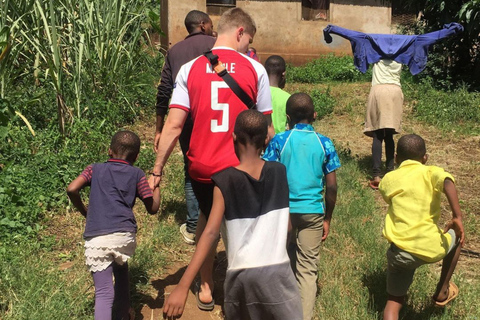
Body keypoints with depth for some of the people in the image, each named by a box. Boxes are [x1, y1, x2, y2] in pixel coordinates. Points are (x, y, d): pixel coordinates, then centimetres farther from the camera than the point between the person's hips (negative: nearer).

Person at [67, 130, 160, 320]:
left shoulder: (95, 169, 17)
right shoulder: (137, 174, 13)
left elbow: (72, 189, 1)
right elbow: (152, 208, 14)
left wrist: (85, 212, 17)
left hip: (95, 239, -1)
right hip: (124, 235, 1)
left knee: (104, 293, 0)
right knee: (120, 267, 31)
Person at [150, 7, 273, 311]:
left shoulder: (189, 69, -1)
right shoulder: (255, 69, -3)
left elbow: (173, 126, -6)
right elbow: (266, 127, -1)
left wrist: (157, 170, 0)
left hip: (201, 167, 2)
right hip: (241, 167, -2)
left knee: (207, 220, 28)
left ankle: (206, 288, 38)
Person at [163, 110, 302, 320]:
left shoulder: (225, 181, -7)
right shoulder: (280, 173, 0)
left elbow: (210, 233, -16)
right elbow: (286, 226, 10)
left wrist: (182, 287, -19)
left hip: (240, 274, 0)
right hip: (277, 271, 1)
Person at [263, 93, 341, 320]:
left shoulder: (279, 141, -4)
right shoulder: (325, 143, 0)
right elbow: (331, 186, 0)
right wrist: (327, 218, 11)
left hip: (283, 210, 0)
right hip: (313, 211, 0)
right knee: (308, 269, 6)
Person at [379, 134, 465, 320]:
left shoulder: (388, 179, 11)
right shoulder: (431, 172, 3)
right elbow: (447, 182, -19)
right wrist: (457, 217, -22)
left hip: (400, 251, 2)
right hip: (430, 248, -1)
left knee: (394, 301, 18)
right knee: (455, 236, 33)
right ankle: (442, 292, 38)